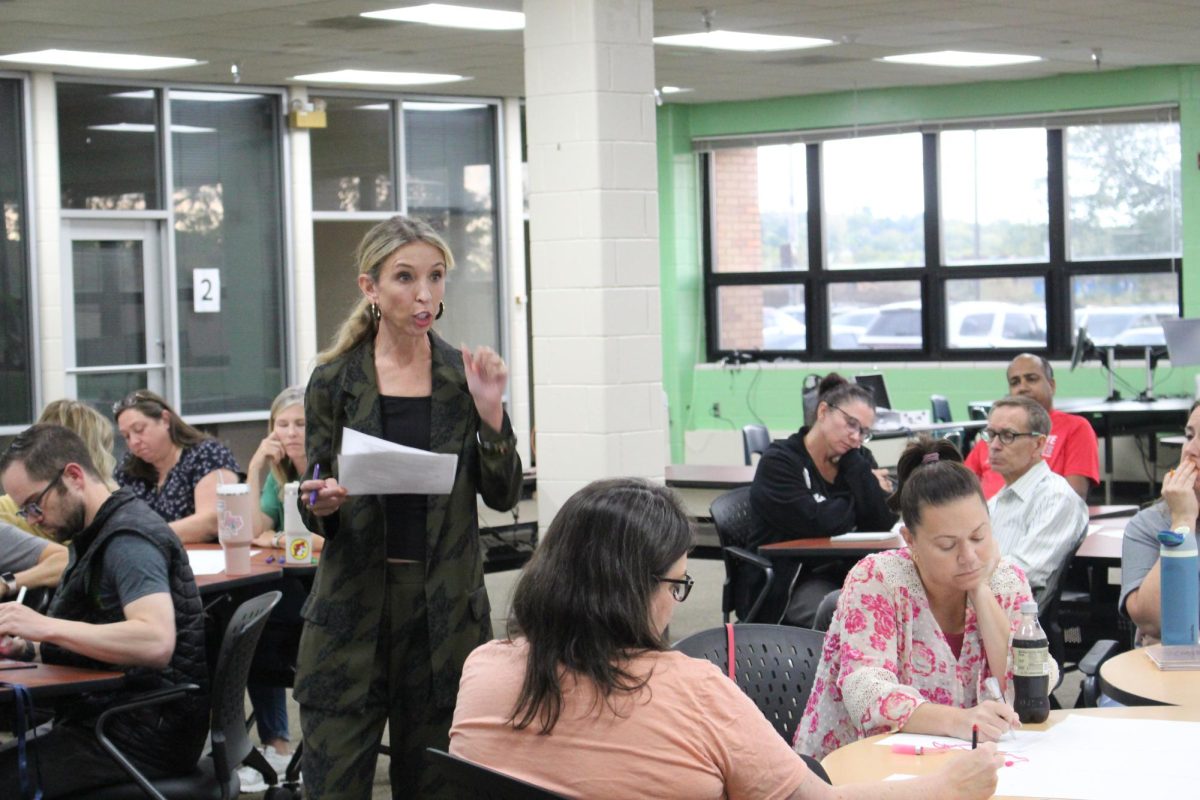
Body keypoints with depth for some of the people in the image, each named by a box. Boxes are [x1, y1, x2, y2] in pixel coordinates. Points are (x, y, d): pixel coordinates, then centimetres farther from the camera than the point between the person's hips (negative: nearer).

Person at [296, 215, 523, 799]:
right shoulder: (334, 380, 0)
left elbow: (504, 495, 3)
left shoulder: (464, 376, 4)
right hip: (353, 603, -1)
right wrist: (321, 505, -16)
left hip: (446, 606, 1)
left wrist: (489, 411, -9)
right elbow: (316, 513, 6)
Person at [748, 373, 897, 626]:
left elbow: (884, 523, -3)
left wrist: (853, 461, -7)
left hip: (845, 574, 6)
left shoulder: (858, 460, 11)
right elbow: (817, 523, -20)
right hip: (789, 586, -6)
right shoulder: (779, 462, -6)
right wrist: (858, 504, -1)